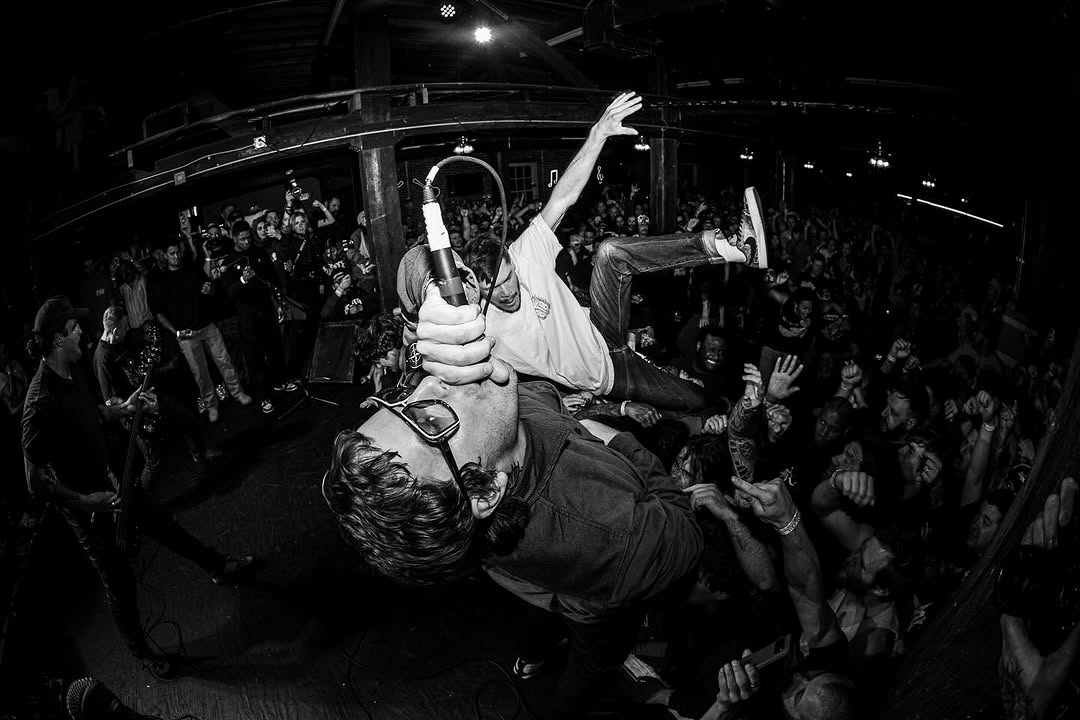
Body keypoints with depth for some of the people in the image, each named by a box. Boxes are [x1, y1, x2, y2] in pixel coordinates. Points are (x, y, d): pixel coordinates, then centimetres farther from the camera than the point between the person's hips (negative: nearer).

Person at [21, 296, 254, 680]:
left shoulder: (71, 371, -6)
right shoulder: (40, 403, -33)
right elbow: (37, 481, -29)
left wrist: (124, 408, -1)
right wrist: (87, 502, -28)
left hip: (109, 482, 8)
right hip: (87, 506, -8)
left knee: (162, 525, 24)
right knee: (120, 581, 8)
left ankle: (219, 567, 47)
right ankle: (142, 652, 30)